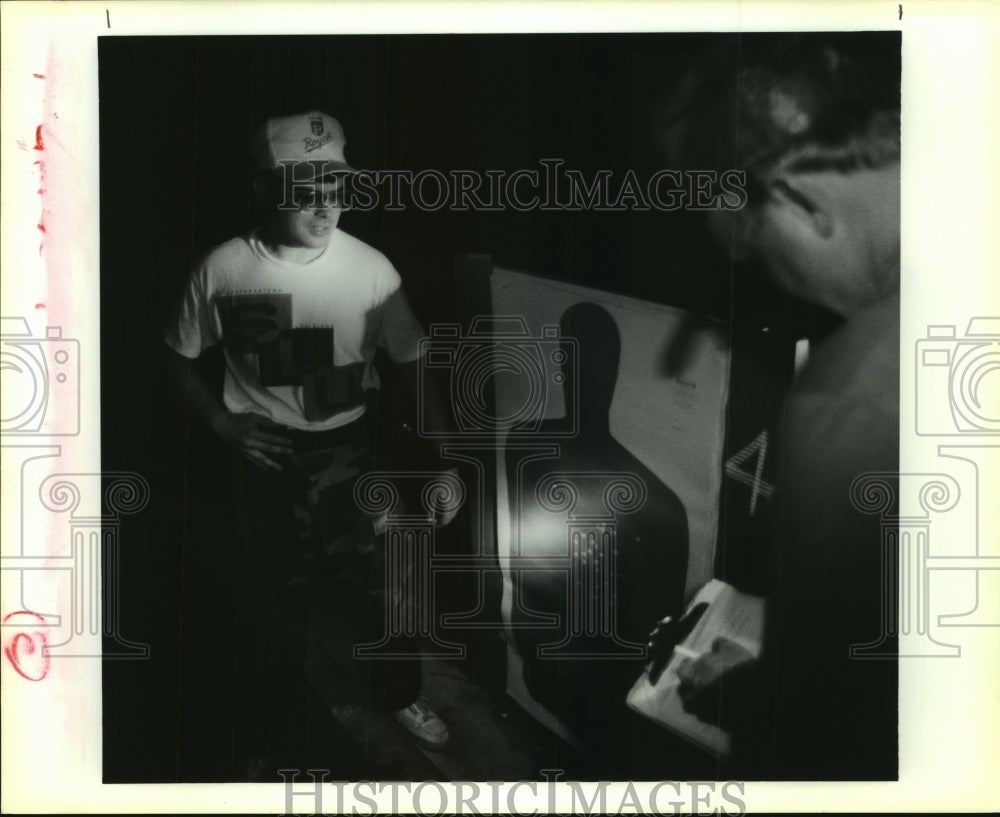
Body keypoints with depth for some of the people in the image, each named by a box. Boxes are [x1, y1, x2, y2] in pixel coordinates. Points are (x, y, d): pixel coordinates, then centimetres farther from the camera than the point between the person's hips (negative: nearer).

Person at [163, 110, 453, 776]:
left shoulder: (371, 267, -12)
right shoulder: (224, 269, -13)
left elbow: (415, 366, -5)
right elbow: (180, 358, 2)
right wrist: (221, 421, -12)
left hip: (349, 450, 1)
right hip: (267, 456, 0)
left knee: (378, 581, 9)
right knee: (274, 595, 13)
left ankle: (398, 693, 37)